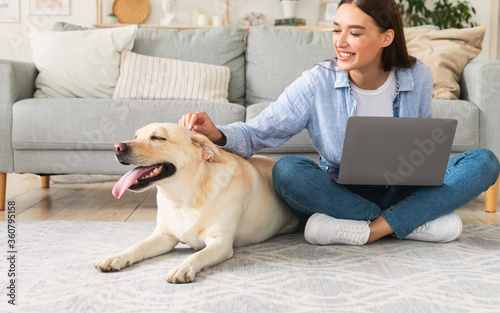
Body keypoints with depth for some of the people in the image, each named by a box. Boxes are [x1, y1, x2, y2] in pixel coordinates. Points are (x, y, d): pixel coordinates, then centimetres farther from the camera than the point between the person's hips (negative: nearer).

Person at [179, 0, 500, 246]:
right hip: (341, 191, -1)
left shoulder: (417, 77, -5)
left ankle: (368, 230, -28)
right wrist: (217, 134, -36)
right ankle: (418, 222, -25)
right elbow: (257, 133, -15)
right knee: (286, 170, -33)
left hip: (402, 191, 2)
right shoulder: (317, 83, -13)